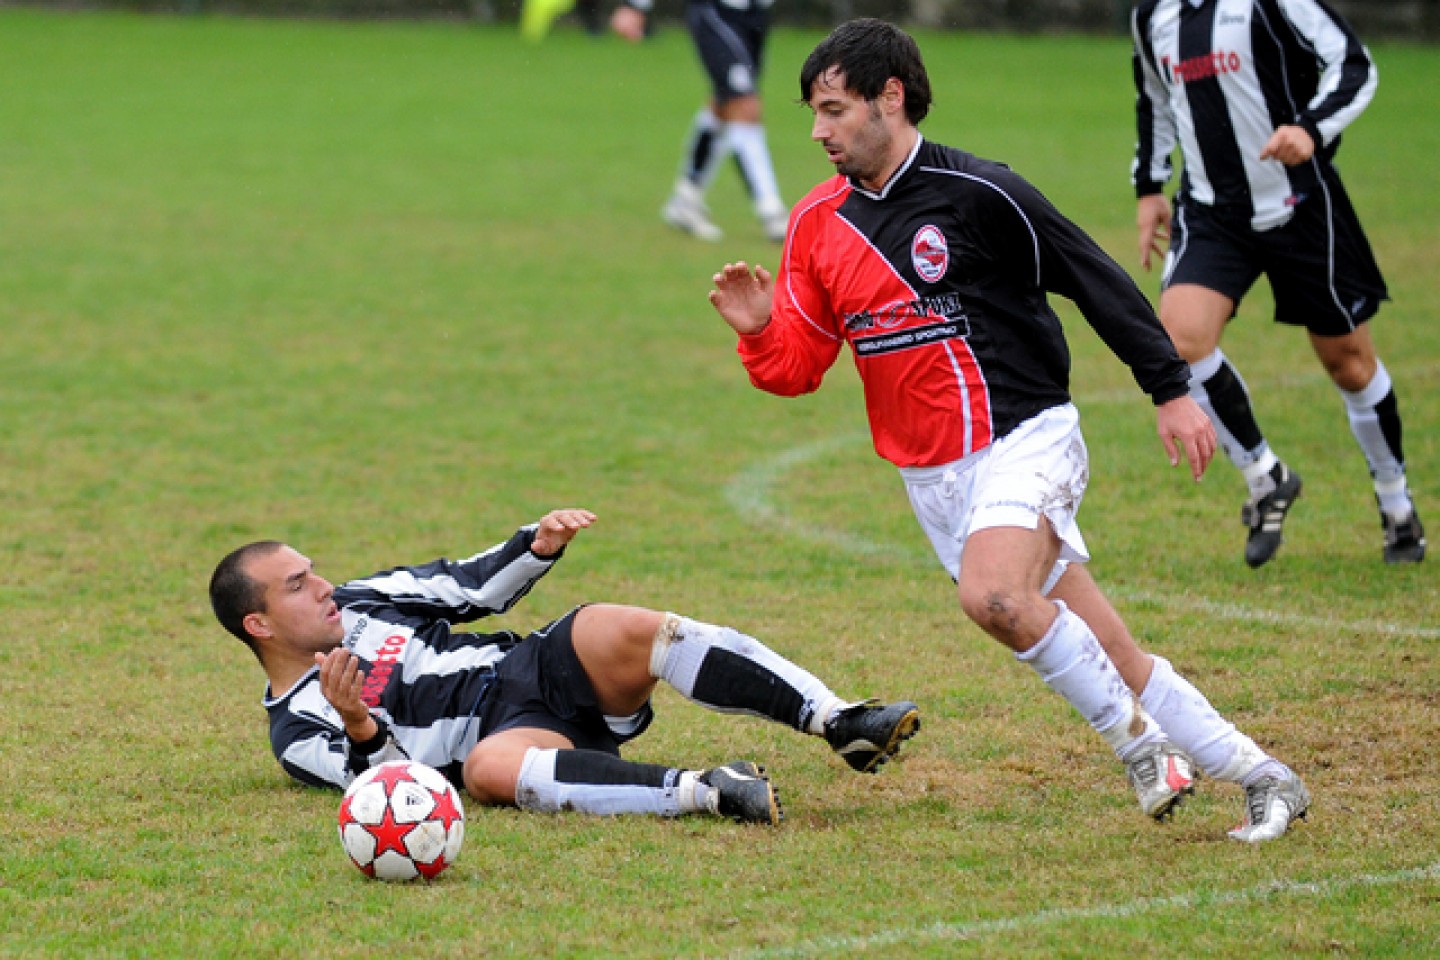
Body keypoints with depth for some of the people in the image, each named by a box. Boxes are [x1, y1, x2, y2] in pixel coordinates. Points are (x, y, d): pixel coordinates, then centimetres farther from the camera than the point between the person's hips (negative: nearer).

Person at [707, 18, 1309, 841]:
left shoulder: (977, 193, -10)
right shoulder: (818, 224, 7)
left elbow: (1097, 280, -5)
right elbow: (799, 366, 10)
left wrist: (1171, 390, -6)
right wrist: (759, 333, -12)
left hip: (1026, 440, -5)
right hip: (933, 478, 5)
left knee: (992, 594, -32)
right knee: (1110, 660, 3)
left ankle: (1138, 740, -13)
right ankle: (1260, 778, 12)